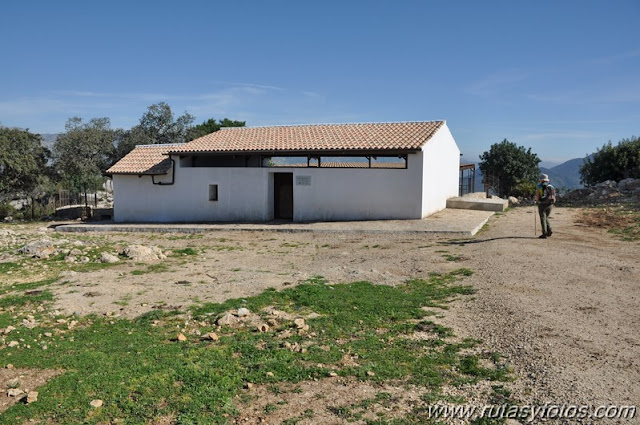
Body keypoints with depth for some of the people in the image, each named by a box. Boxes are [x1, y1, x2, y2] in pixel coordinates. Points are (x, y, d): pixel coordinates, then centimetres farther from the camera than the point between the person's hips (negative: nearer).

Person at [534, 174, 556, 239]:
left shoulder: (539, 187, -6)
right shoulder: (551, 186, 9)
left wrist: (537, 201, 9)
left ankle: (544, 234, -4)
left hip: (542, 205, -5)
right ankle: (549, 230, 6)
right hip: (549, 204, 5)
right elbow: (554, 196, 9)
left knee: (543, 219, 0)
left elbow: (537, 196, -12)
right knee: (546, 218, 20)